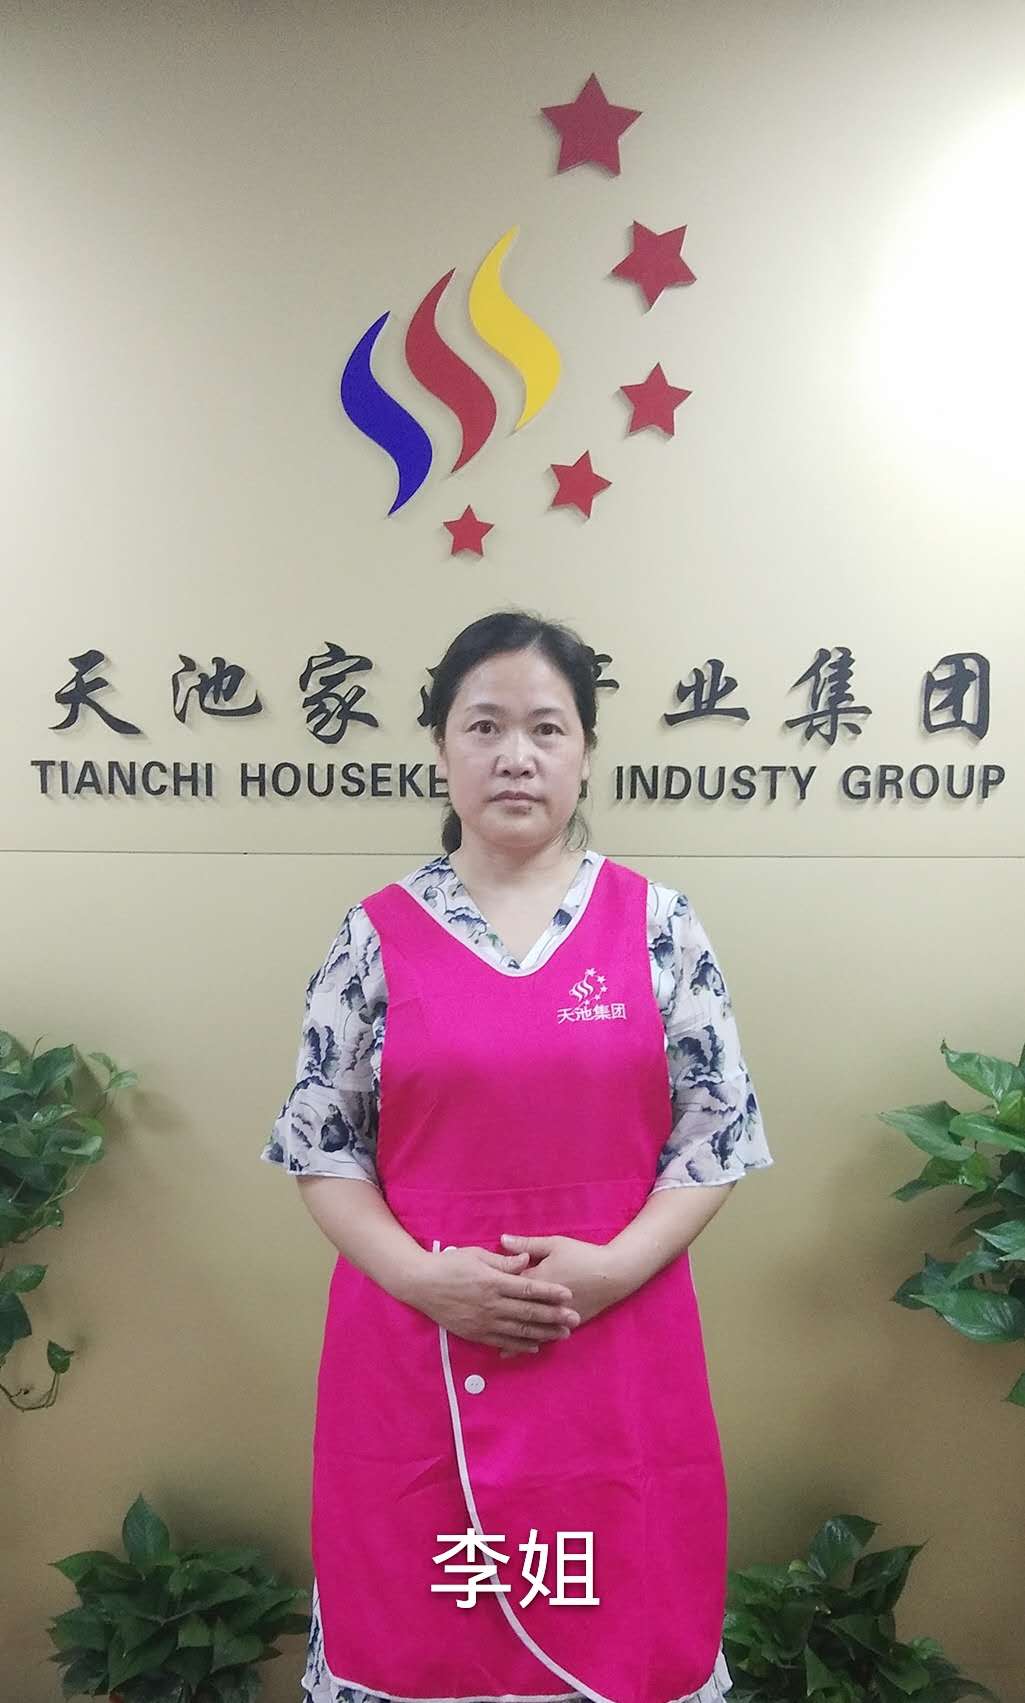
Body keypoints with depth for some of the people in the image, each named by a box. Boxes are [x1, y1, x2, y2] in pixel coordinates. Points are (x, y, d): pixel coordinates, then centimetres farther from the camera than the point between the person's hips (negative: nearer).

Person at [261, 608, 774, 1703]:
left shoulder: (657, 924, -1)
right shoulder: (377, 935, -1)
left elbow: (717, 1135, -1)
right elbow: (319, 1146, 1)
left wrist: (611, 1267, -14)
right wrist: (423, 1276, -12)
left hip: (619, 1356, 0)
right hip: (414, 1358, 1)